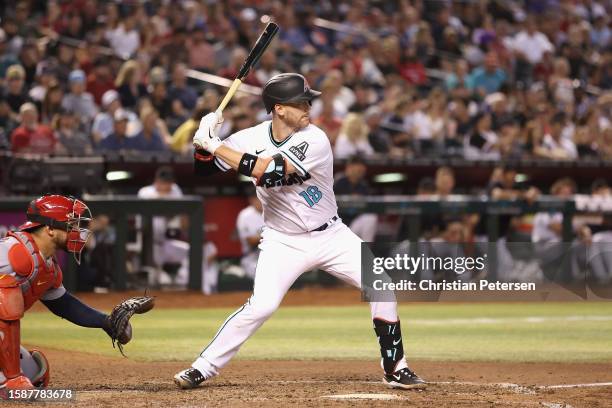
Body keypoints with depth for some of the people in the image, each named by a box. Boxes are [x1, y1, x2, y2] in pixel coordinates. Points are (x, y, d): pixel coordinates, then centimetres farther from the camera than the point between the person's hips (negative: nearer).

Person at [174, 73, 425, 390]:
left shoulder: (314, 140, -21)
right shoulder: (251, 139, -10)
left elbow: (269, 172, -32)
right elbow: (204, 170, -2)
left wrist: (216, 145, -29)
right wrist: (205, 143, -23)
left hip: (330, 236, 0)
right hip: (283, 242, 0)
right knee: (261, 306, -19)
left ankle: (395, 369, 3)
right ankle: (203, 367, -6)